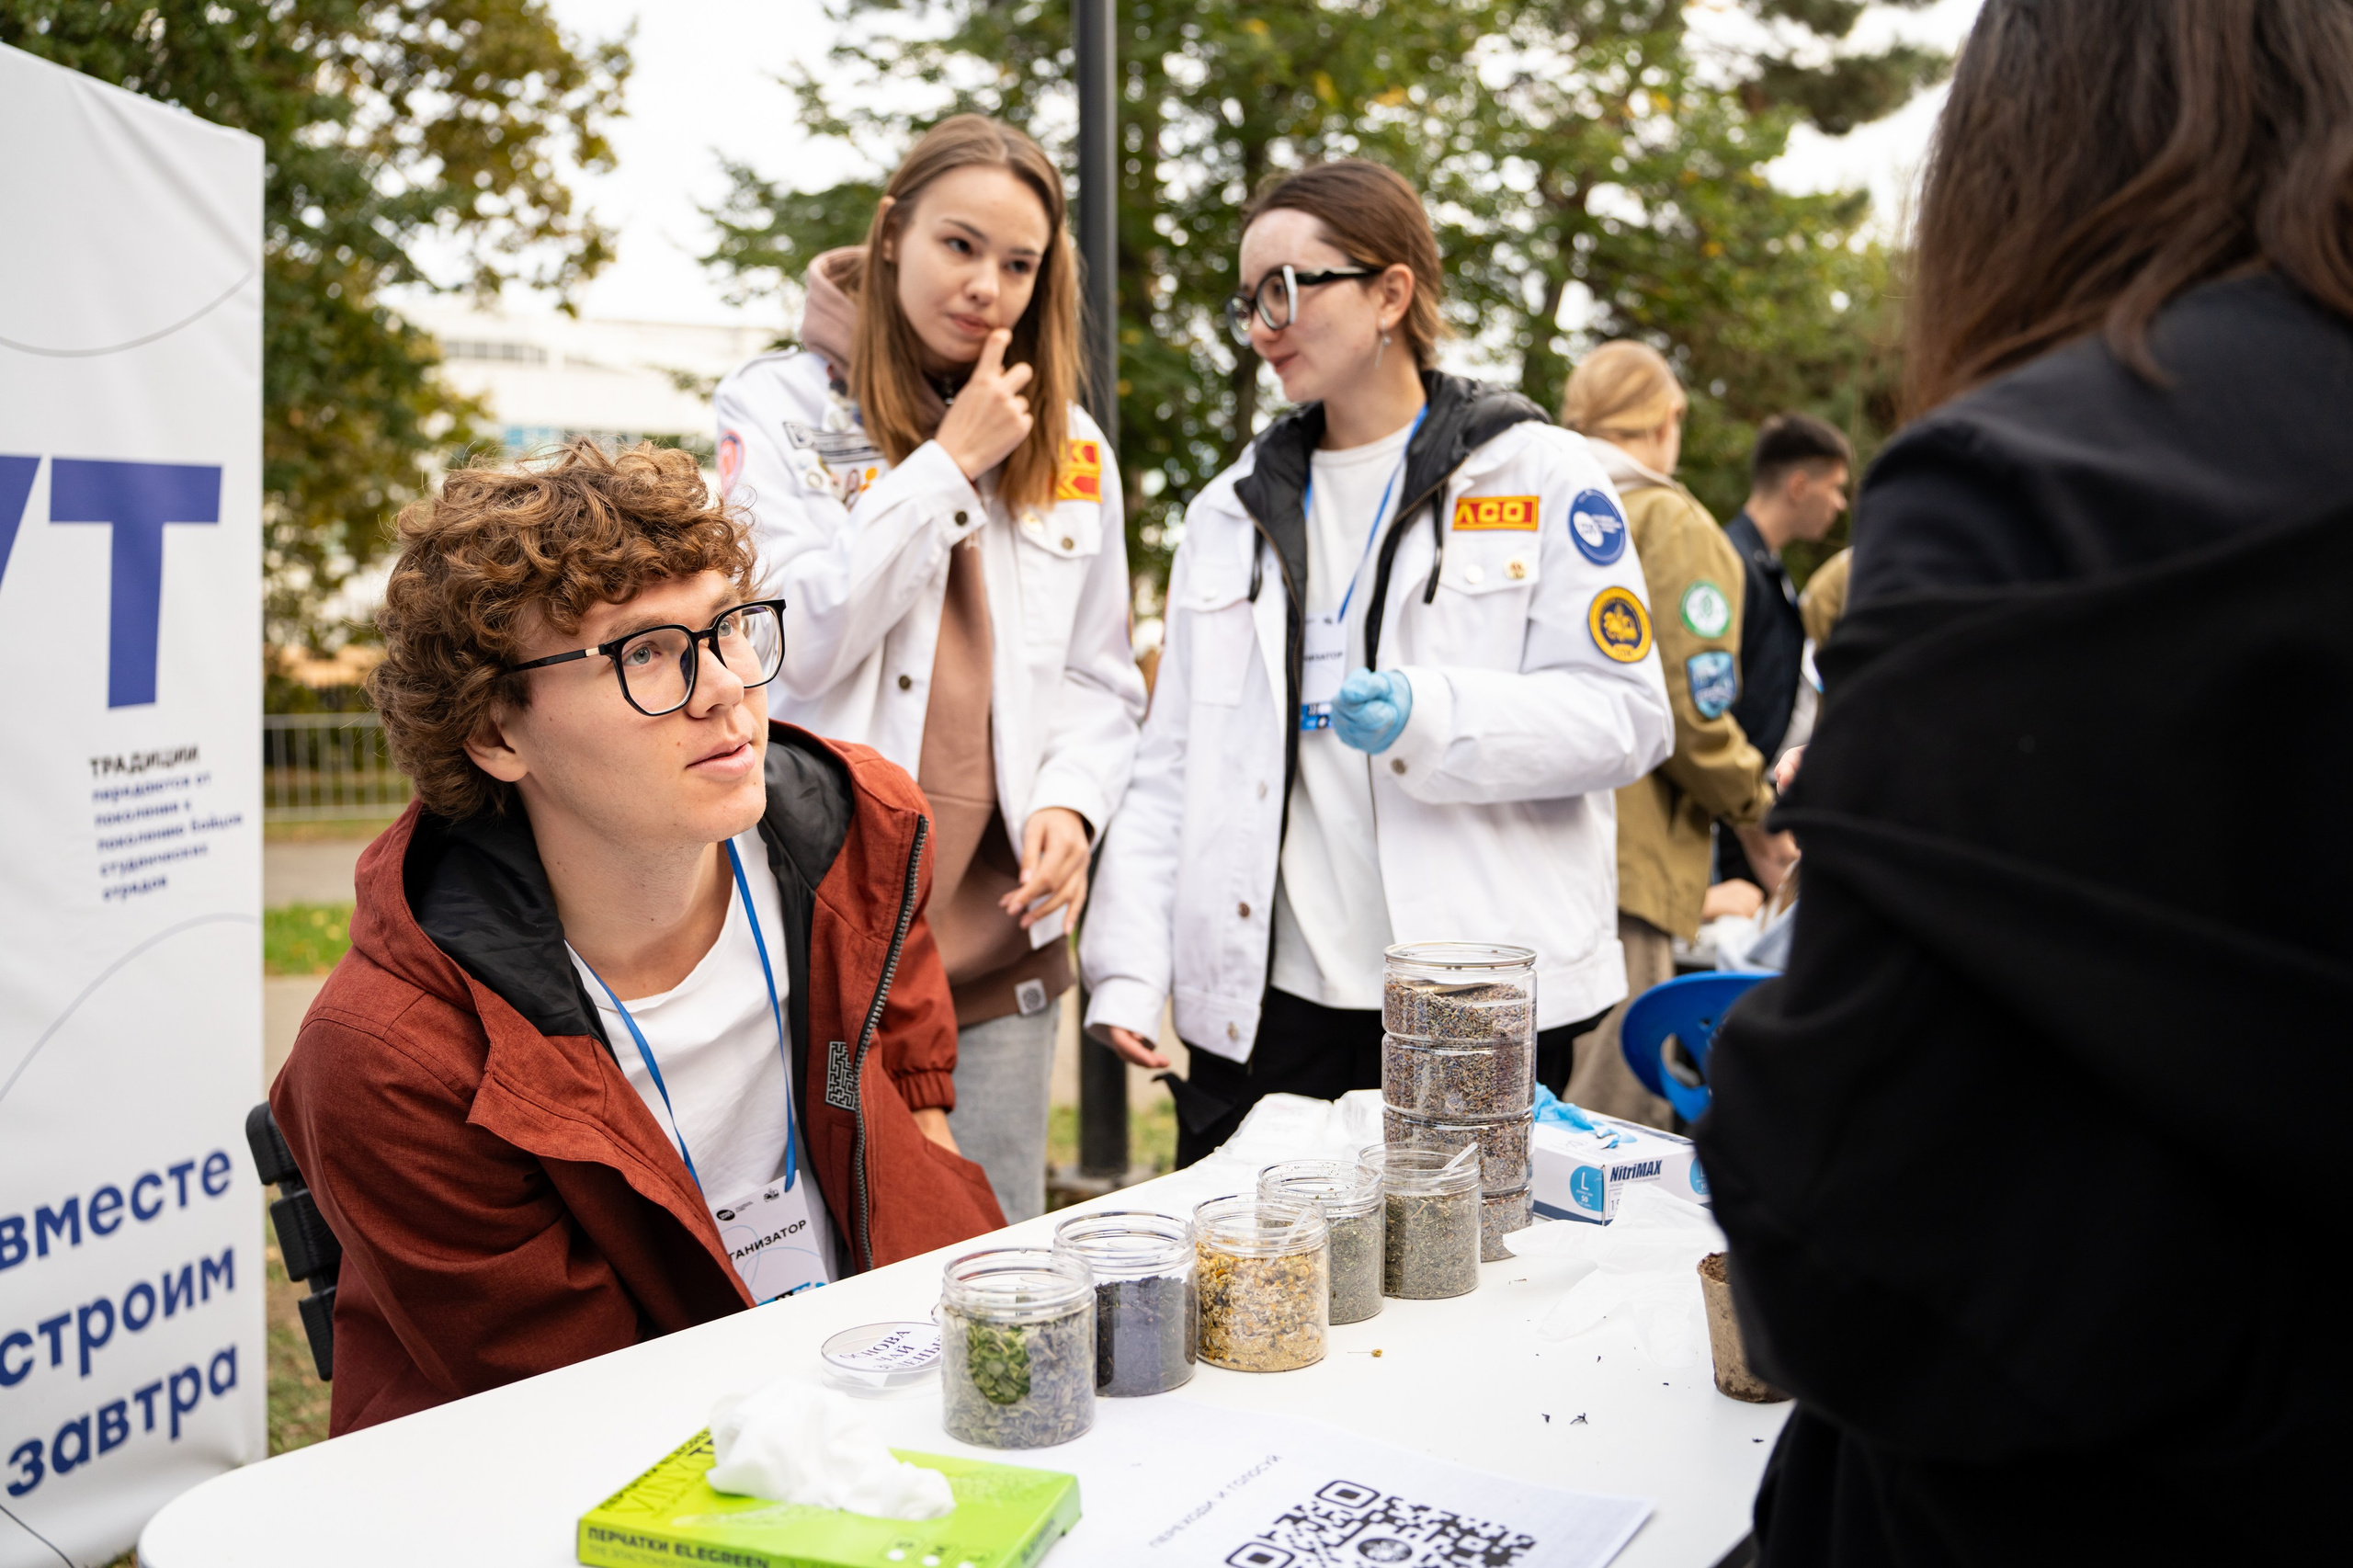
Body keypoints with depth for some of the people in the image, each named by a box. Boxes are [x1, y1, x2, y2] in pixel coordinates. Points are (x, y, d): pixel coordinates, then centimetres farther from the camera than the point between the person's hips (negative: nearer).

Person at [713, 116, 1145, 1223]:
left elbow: (1102, 684, 16)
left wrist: (1070, 802, -4)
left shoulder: (1067, 444, 12)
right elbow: (792, 642, -12)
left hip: (998, 938, 4)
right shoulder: (780, 406, 1)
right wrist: (947, 466, -9)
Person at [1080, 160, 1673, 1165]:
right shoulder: (1230, 508, 15)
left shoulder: (1540, 477, 3)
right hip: (1261, 1005, 4)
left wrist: (1429, 717, -19)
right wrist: (1129, 966, 2)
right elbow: (1171, 764, 12)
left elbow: (1626, 715, -4)